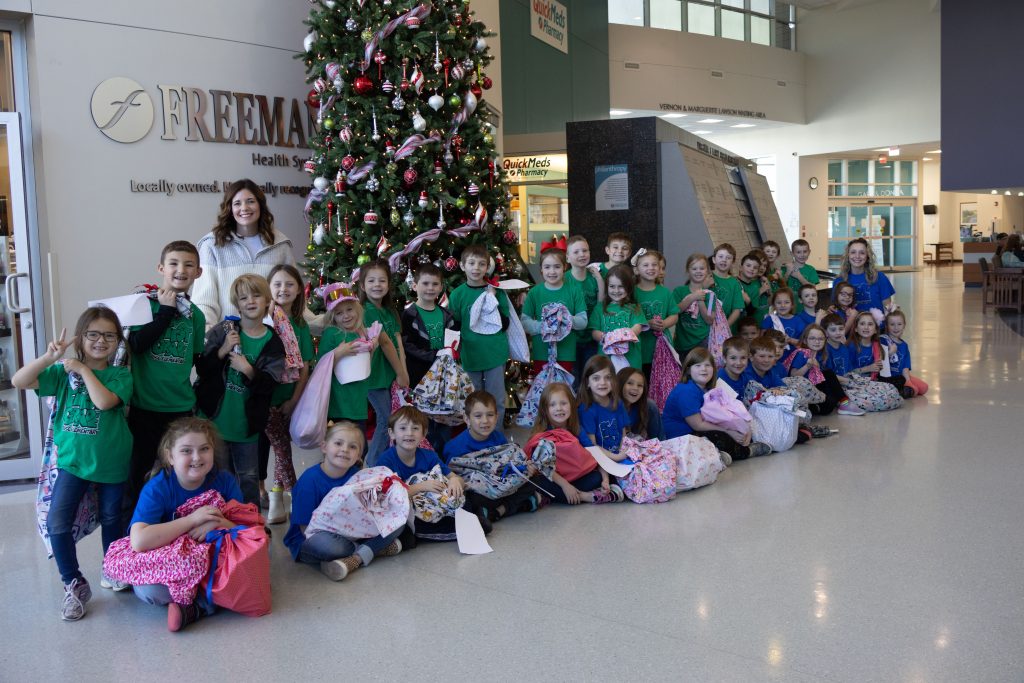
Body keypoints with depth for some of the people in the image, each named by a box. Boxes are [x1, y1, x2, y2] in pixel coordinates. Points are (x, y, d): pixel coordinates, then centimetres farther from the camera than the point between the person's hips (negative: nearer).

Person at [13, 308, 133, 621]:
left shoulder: (120, 375, -7)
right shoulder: (63, 372, -1)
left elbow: (104, 401, -26)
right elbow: (18, 382, -9)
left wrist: (84, 370, -17)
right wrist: (49, 357, -20)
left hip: (111, 463, -1)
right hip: (72, 460, 1)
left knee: (111, 519, 14)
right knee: (57, 523, -10)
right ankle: (75, 585, 7)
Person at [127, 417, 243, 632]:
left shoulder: (225, 481, -8)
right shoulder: (157, 488, -17)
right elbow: (139, 541, -33)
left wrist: (219, 522, -29)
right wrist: (192, 519, -29)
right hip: (169, 564, -1)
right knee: (145, 587, -34)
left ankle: (194, 608, -19)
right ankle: (213, 597, -11)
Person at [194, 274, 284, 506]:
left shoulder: (273, 343, -3)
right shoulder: (222, 331, -4)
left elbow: (269, 385, -8)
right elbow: (202, 368, -4)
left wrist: (248, 371, -24)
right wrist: (222, 351, -19)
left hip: (246, 422, 0)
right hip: (214, 417, 0)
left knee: (249, 478, 11)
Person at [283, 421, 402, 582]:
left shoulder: (356, 475, -2)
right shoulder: (310, 480, -18)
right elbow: (306, 528, -18)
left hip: (350, 535, 5)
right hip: (311, 541, -5)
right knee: (327, 543, -41)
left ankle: (355, 559, -23)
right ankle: (377, 548, -15)